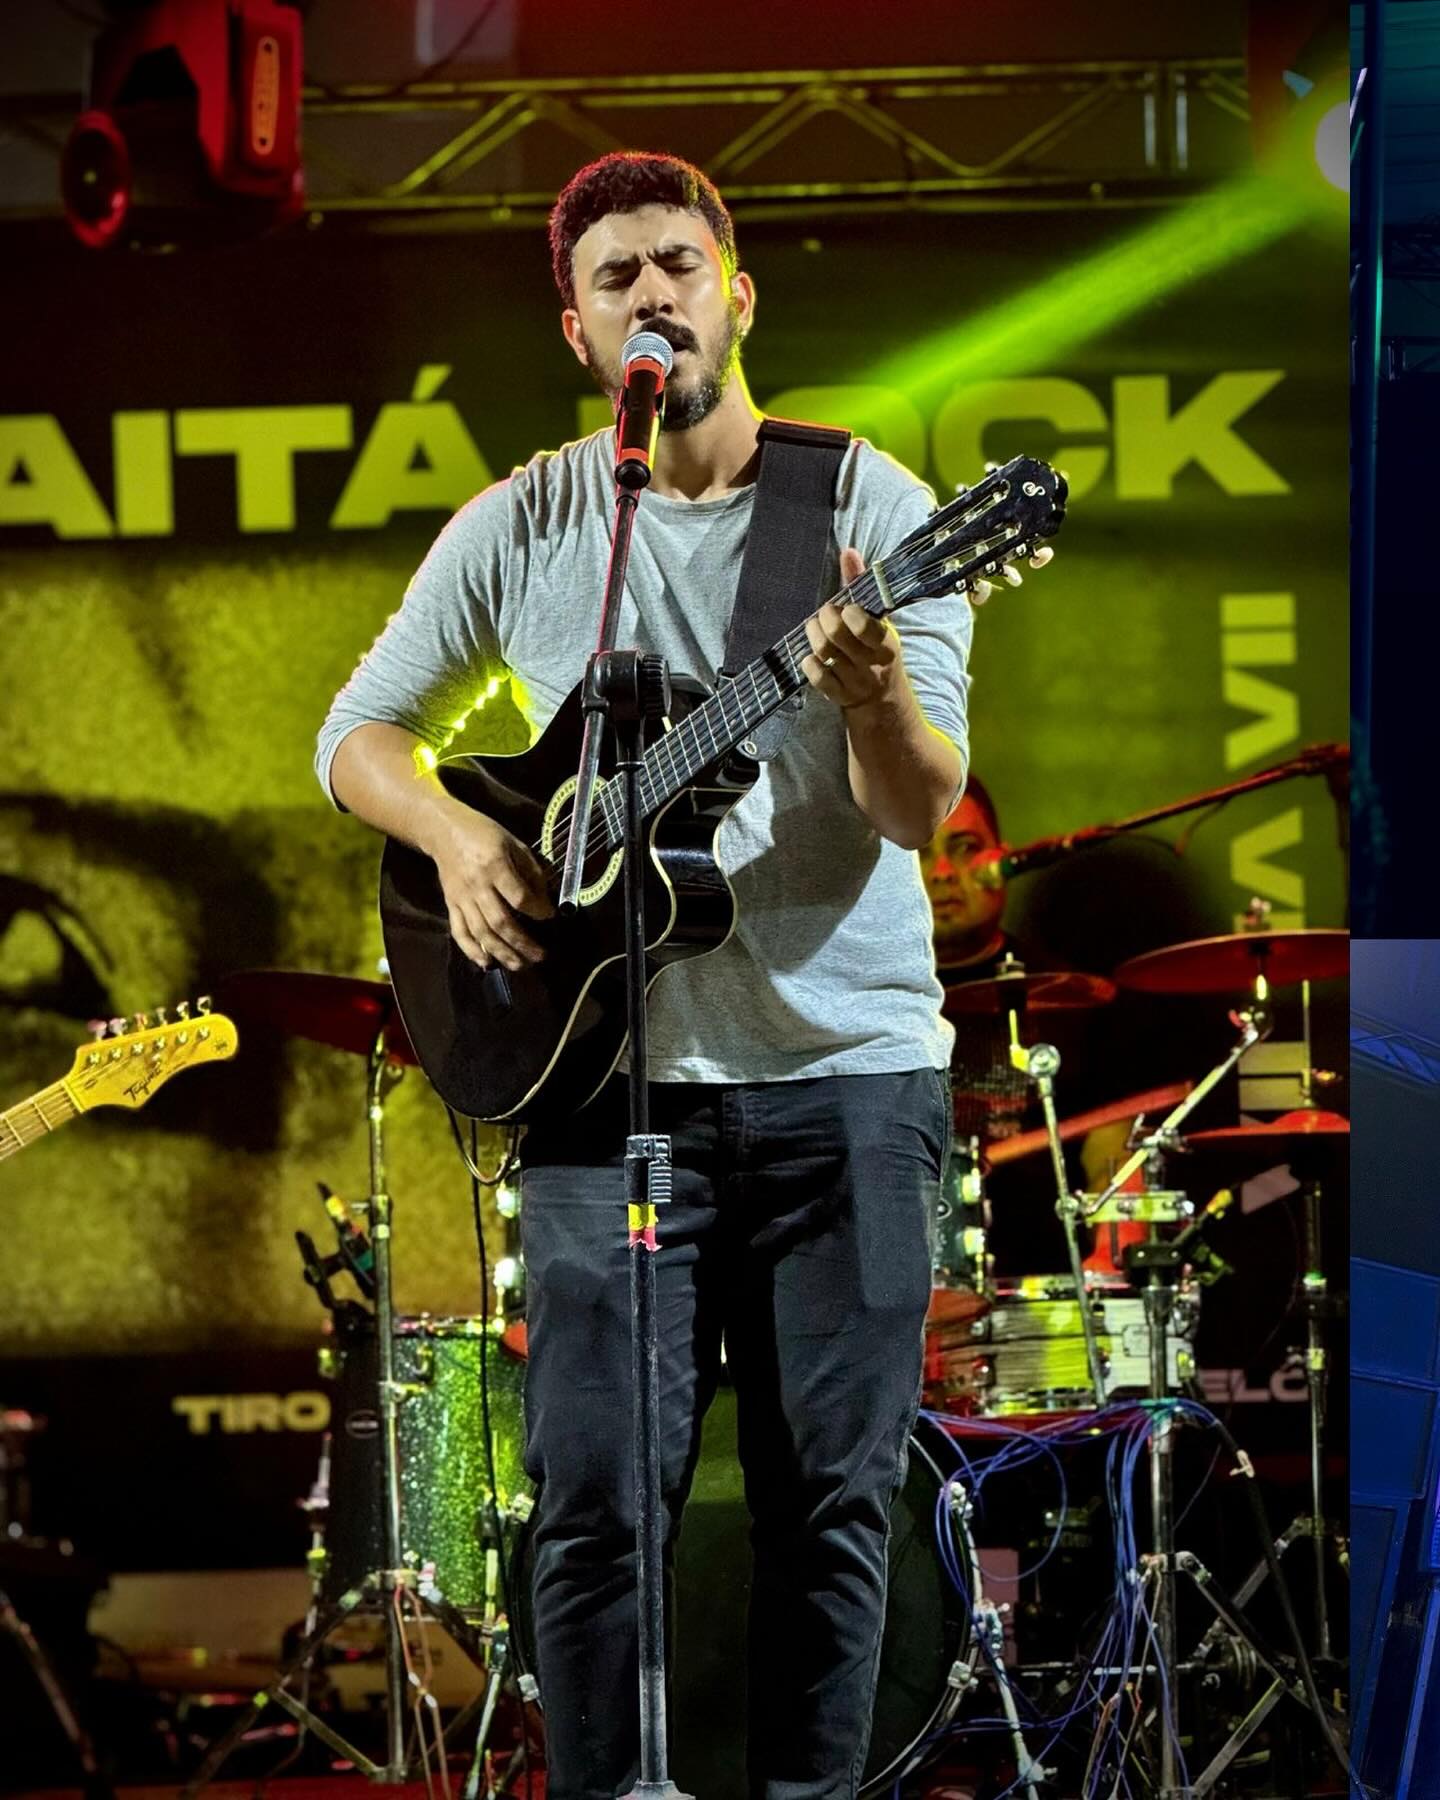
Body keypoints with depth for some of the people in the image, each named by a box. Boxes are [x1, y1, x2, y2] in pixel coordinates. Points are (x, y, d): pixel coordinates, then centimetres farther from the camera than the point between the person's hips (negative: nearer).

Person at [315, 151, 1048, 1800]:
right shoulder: (521, 528, 5)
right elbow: (358, 733, 14)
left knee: (830, 1503, 2)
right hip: (610, 1065, 1)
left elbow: (919, 810, -9)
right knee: (597, 1503, -4)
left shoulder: (870, 507, -1)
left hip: (846, 1067, -1)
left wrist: (868, 692, -31)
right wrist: (454, 837, -7)